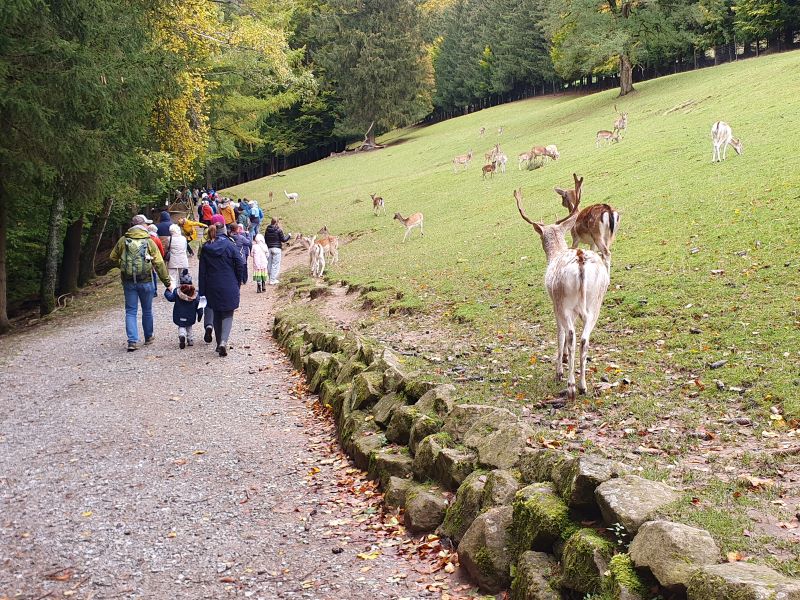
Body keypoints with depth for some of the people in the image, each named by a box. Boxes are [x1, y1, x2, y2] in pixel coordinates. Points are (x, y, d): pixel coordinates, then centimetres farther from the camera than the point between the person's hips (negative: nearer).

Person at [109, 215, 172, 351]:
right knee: (147, 310, 15)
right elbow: (159, 263, -8)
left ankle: (132, 341, -5)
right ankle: (148, 337, 30)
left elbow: (113, 258, 10)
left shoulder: (123, 241, 1)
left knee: (130, 311, 5)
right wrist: (167, 281, -4)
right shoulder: (149, 242, -6)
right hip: (146, 281, -1)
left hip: (128, 282, 1)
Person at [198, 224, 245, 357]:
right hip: (229, 288, -3)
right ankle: (223, 342, -17)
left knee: (216, 315, 17)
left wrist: (202, 291, 7)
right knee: (227, 316, 3)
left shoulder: (205, 248, 2)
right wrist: (237, 283, 5)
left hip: (212, 288, 3)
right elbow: (240, 265, -9)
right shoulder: (230, 245, -7)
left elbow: (202, 271, 4)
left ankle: (219, 343, 21)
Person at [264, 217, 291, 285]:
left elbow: (265, 239, 9)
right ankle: (272, 280, -3)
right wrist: (289, 235, 12)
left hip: (269, 248, 5)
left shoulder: (267, 230, 3)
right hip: (276, 248, -5)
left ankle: (271, 279, 17)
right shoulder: (279, 230, -10)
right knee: (275, 264, 0)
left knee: (269, 264, 12)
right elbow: (283, 240, -5)